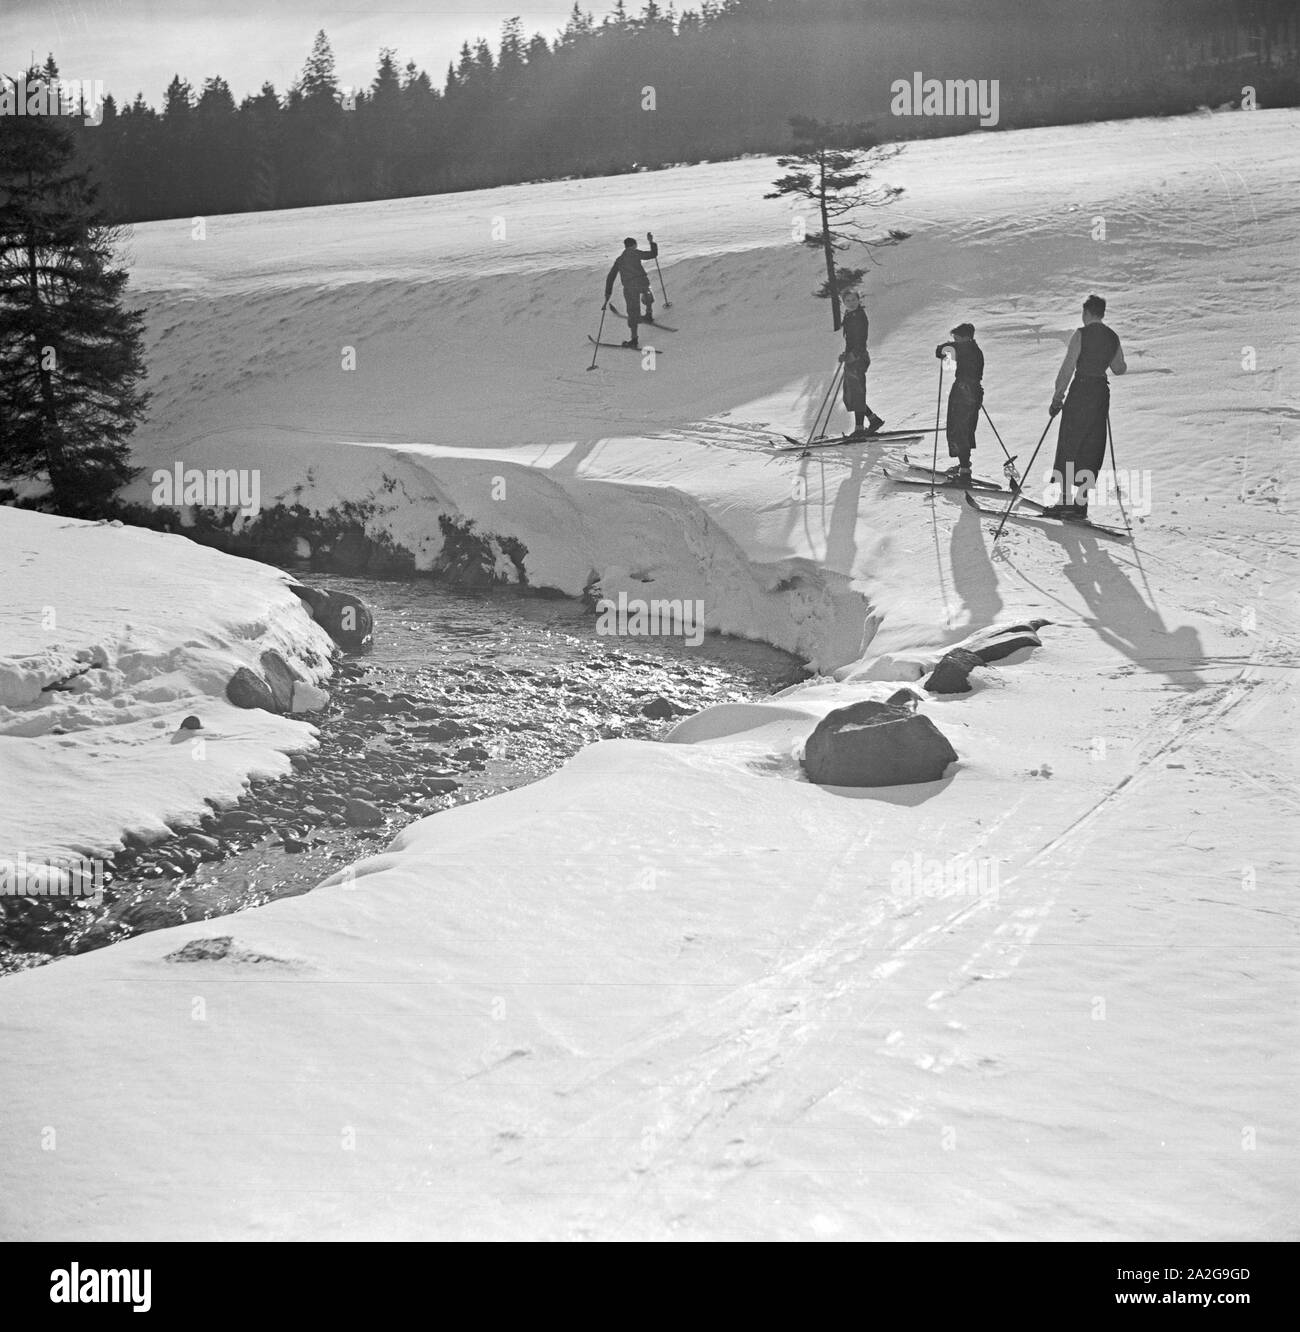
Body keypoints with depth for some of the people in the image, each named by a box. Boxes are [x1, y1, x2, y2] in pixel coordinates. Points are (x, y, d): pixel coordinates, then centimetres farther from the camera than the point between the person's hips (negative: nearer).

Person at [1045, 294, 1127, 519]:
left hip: (1080, 391, -6)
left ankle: (1066, 500, -8)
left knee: (1069, 447, -1)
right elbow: (1120, 369, 18)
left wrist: (1058, 397, -10)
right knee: (1091, 450, 9)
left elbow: (1067, 367, -14)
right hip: (1102, 392, 6)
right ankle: (1081, 501, 7)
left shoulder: (1081, 334, -9)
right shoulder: (1113, 337, 9)